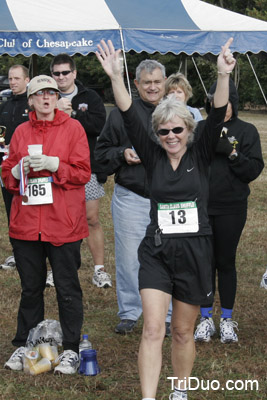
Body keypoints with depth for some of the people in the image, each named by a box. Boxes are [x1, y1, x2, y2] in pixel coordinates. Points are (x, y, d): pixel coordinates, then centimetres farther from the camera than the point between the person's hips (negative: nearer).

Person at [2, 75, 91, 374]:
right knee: (30, 287, 10)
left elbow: (83, 172, -4)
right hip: (26, 223, 3)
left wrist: (54, 165, -17)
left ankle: (71, 350, 10)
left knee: (67, 288, 1)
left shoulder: (72, 128, 2)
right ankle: (24, 345, 22)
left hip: (63, 223, -3)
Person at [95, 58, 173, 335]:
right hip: (130, 197, -1)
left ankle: (164, 315, 18)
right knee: (128, 257, 3)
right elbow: (101, 151, 9)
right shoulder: (121, 114, 3)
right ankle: (129, 313, 18)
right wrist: (122, 155, -10)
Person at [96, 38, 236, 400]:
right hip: (157, 251, 0)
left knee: (183, 332, 12)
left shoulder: (200, 156, 0)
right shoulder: (153, 157, 2)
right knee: (153, 330, -9)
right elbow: (130, 120, -9)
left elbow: (217, 118, -15)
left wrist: (223, 77, -31)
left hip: (194, 252, 0)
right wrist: (116, 77, -22)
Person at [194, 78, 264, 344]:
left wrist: (231, 152, -18)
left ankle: (227, 320, 19)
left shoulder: (246, 132, 0)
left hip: (231, 209, -1)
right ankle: (206, 319, 18)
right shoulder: (200, 129, 4)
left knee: (226, 262, 6)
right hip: (201, 206, 1)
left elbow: (253, 170, -6)